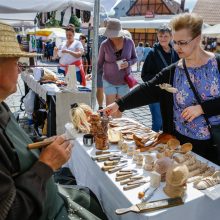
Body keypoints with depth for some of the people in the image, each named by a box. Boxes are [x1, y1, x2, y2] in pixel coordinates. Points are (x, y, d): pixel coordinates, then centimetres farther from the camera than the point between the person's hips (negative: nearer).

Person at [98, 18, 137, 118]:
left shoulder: (129, 42, -8)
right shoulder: (105, 44, -11)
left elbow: (134, 58, 5)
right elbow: (100, 62, -1)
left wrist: (128, 63, -16)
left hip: (124, 81, 2)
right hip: (109, 81, -2)